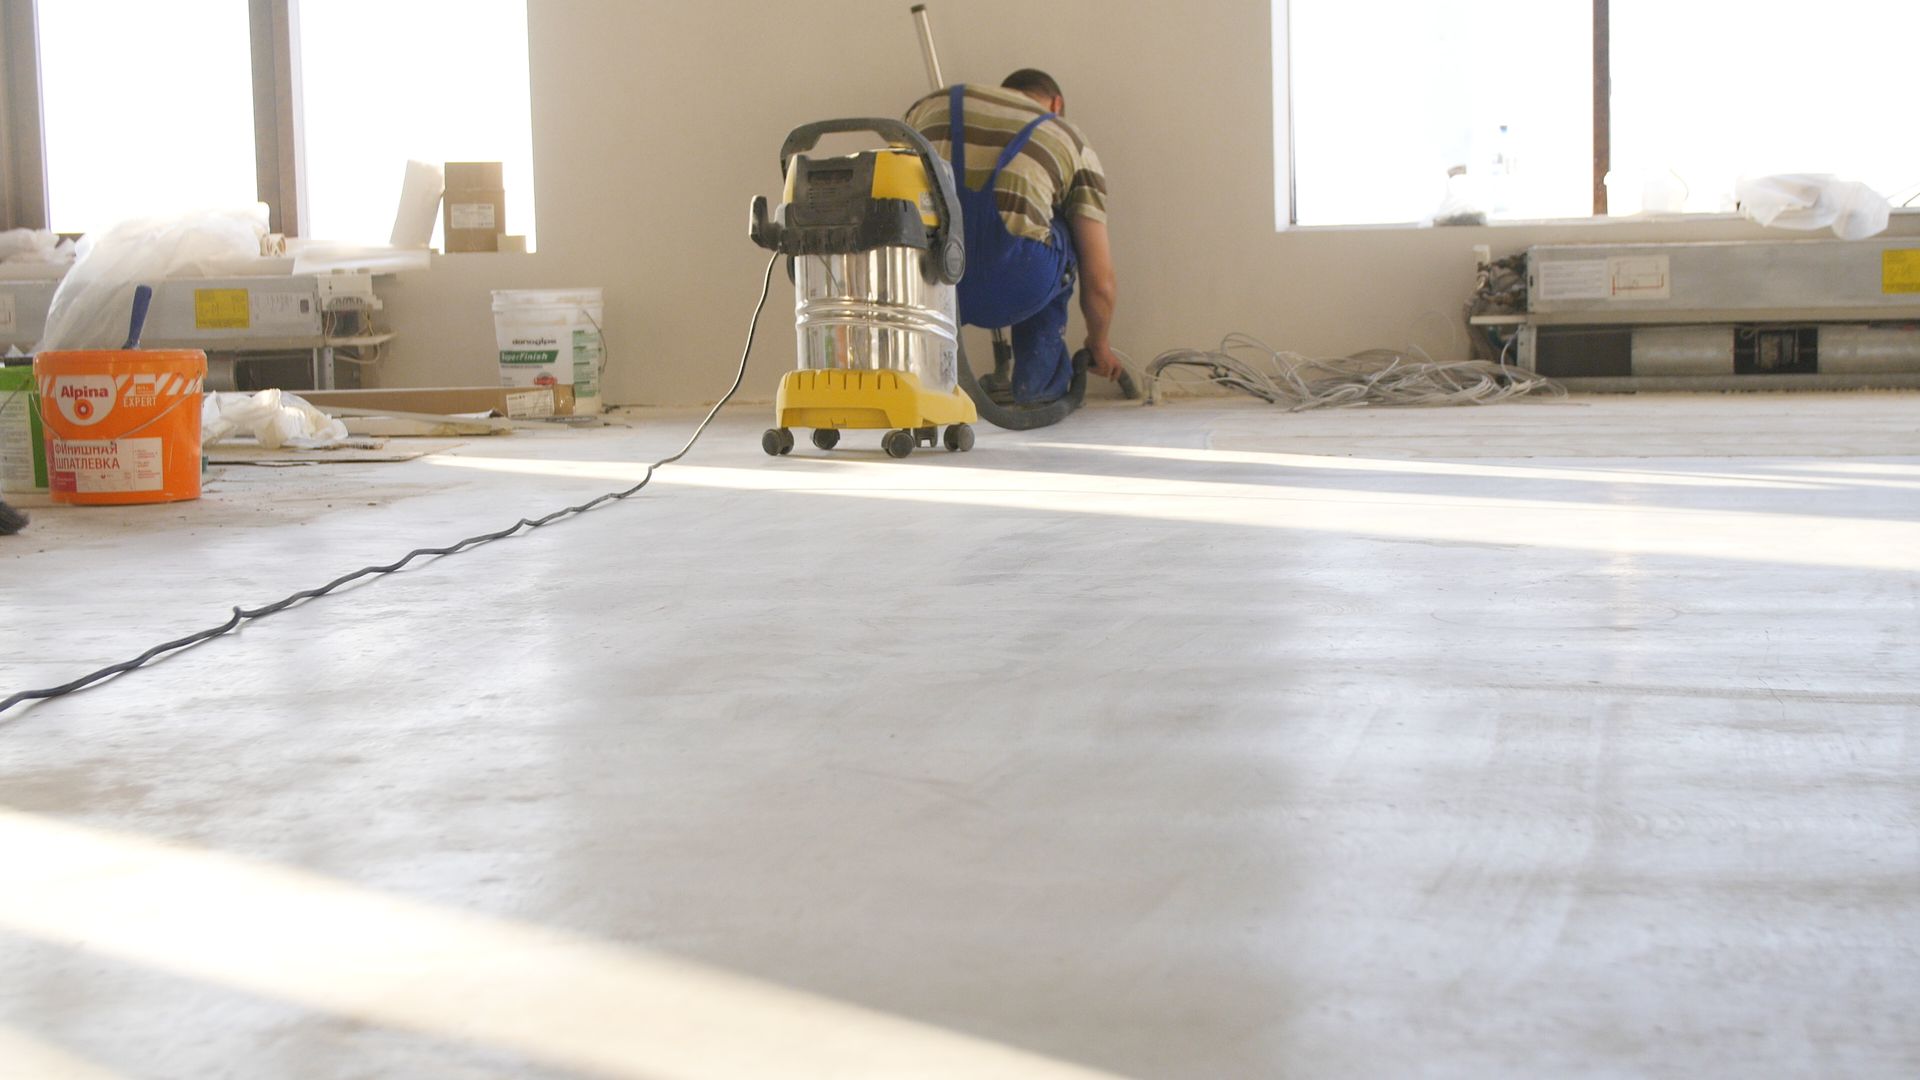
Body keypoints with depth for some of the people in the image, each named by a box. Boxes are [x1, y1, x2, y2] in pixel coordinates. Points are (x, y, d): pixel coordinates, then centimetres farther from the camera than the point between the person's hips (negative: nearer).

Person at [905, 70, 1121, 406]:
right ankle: (1040, 376, 28)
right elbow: (1100, 281, 23)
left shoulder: (933, 104, 30)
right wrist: (1100, 346, 42)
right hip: (1013, 291, -2)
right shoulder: (1073, 141, 25)